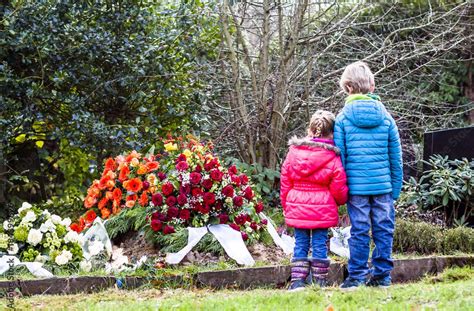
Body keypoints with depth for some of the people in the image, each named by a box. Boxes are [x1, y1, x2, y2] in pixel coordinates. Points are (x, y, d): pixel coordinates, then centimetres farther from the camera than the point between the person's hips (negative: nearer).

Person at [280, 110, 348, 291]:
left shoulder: (293, 152, 2)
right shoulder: (333, 158, -8)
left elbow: (285, 183, 7)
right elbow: (339, 189, -4)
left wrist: (286, 206, 18)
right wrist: (341, 200, 18)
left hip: (297, 208, 2)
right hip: (323, 210, -2)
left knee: (300, 244, 9)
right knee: (320, 244, 5)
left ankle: (297, 280, 4)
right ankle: (320, 281, 9)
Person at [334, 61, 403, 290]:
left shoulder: (343, 117, -2)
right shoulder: (385, 116, 4)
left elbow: (339, 156, -2)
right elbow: (396, 156, 7)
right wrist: (396, 187, 14)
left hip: (356, 185, -2)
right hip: (383, 184, 2)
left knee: (359, 230, 2)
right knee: (383, 229, 7)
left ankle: (357, 276, 6)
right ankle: (382, 275, 11)